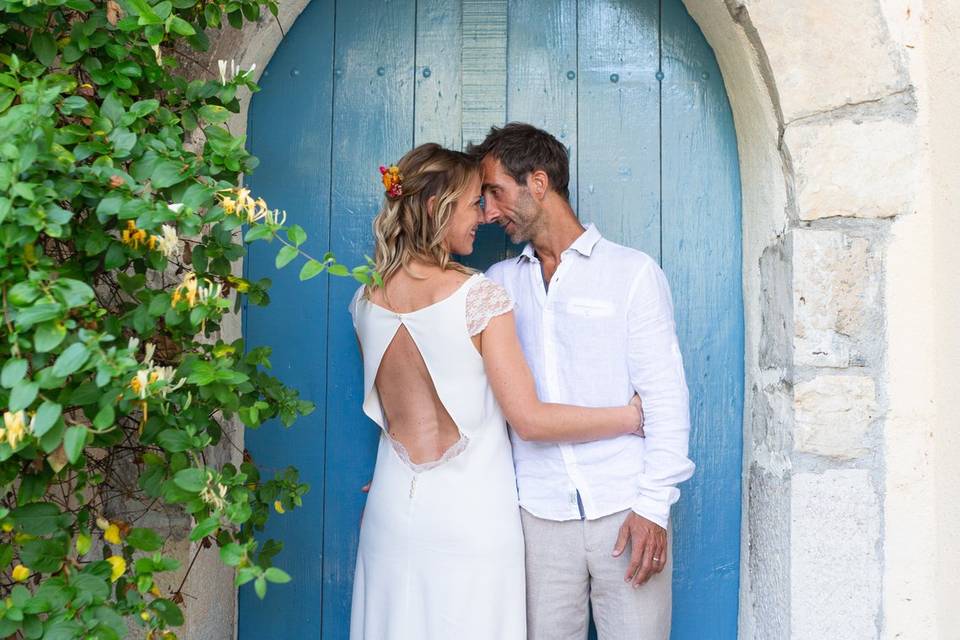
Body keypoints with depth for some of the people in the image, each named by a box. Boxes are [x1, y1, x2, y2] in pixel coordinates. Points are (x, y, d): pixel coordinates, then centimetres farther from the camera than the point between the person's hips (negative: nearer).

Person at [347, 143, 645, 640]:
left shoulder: (364, 301, 2)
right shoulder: (479, 295, -15)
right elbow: (530, 420, -16)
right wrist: (632, 416, -6)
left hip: (392, 512, 5)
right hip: (471, 522, -5)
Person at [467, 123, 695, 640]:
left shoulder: (633, 272, 1)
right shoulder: (499, 282, 11)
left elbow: (666, 397, -3)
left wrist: (653, 504, -9)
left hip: (625, 512, -2)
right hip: (540, 513, 3)